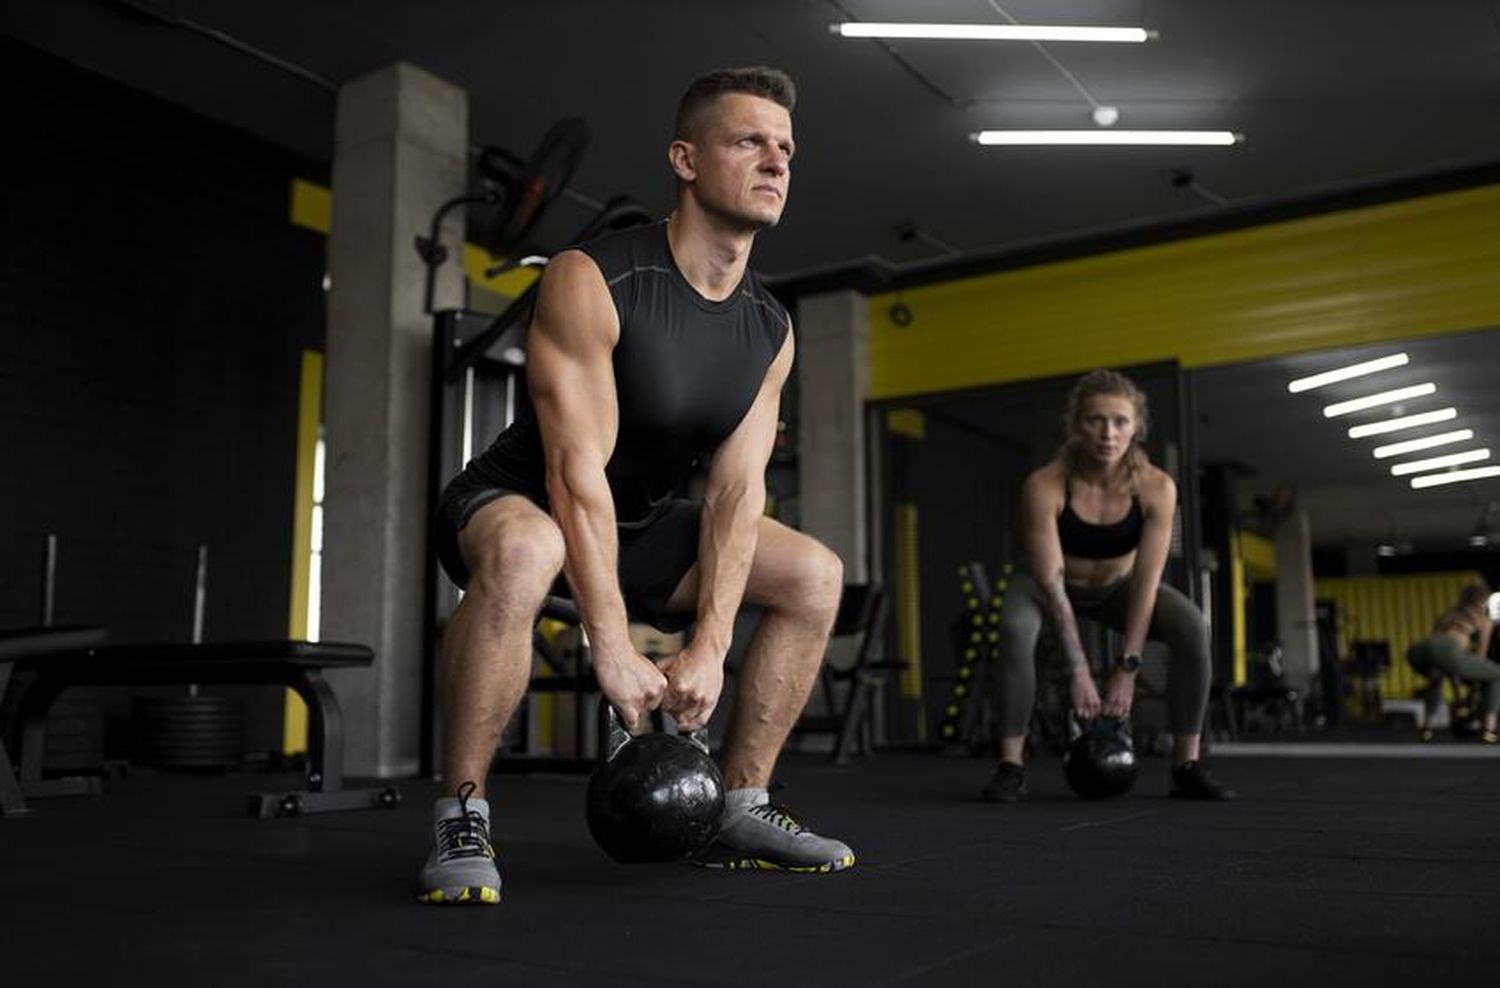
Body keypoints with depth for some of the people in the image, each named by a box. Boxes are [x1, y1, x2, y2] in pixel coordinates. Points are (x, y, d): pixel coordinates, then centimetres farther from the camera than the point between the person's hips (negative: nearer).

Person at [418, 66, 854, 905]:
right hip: (517, 504, -7)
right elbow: (577, 472, -30)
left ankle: (741, 810, 7)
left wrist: (708, 648, -18)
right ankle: (462, 818, -23)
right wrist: (615, 648, -33)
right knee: (524, 553, -42)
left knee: (815, 573, 0)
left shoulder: (771, 330, -4)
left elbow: (736, 491, -8)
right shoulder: (592, 281, -25)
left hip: (634, 523, 7)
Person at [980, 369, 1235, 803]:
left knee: (1192, 626, -25)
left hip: (1117, 587, 2)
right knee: (1015, 629, -35)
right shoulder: (1044, 486, -32)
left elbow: (1146, 582, -25)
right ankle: (1011, 765, -23)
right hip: (1056, 587, -2)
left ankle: (1187, 765, -12)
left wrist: (1126, 667, -28)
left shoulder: (1156, 487, -26)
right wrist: (1078, 670, -34)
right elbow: (1051, 582, -32)